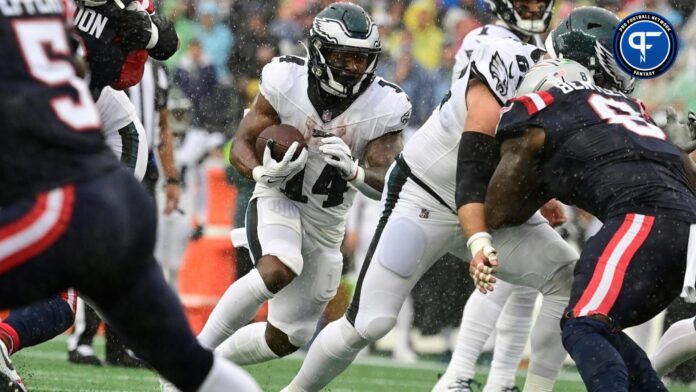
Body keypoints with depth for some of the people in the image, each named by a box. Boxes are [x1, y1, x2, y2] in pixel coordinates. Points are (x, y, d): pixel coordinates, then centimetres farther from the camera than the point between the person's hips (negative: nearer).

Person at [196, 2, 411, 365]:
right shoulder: (287, 82, -15)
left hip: (326, 224, 4)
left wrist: (353, 171, -40)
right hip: (277, 201, -4)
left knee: (287, 337, 8)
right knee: (279, 270, -36)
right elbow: (241, 147, -8)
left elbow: (385, 183, -17)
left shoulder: (383, 108, -14)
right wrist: (265, 173, -32)